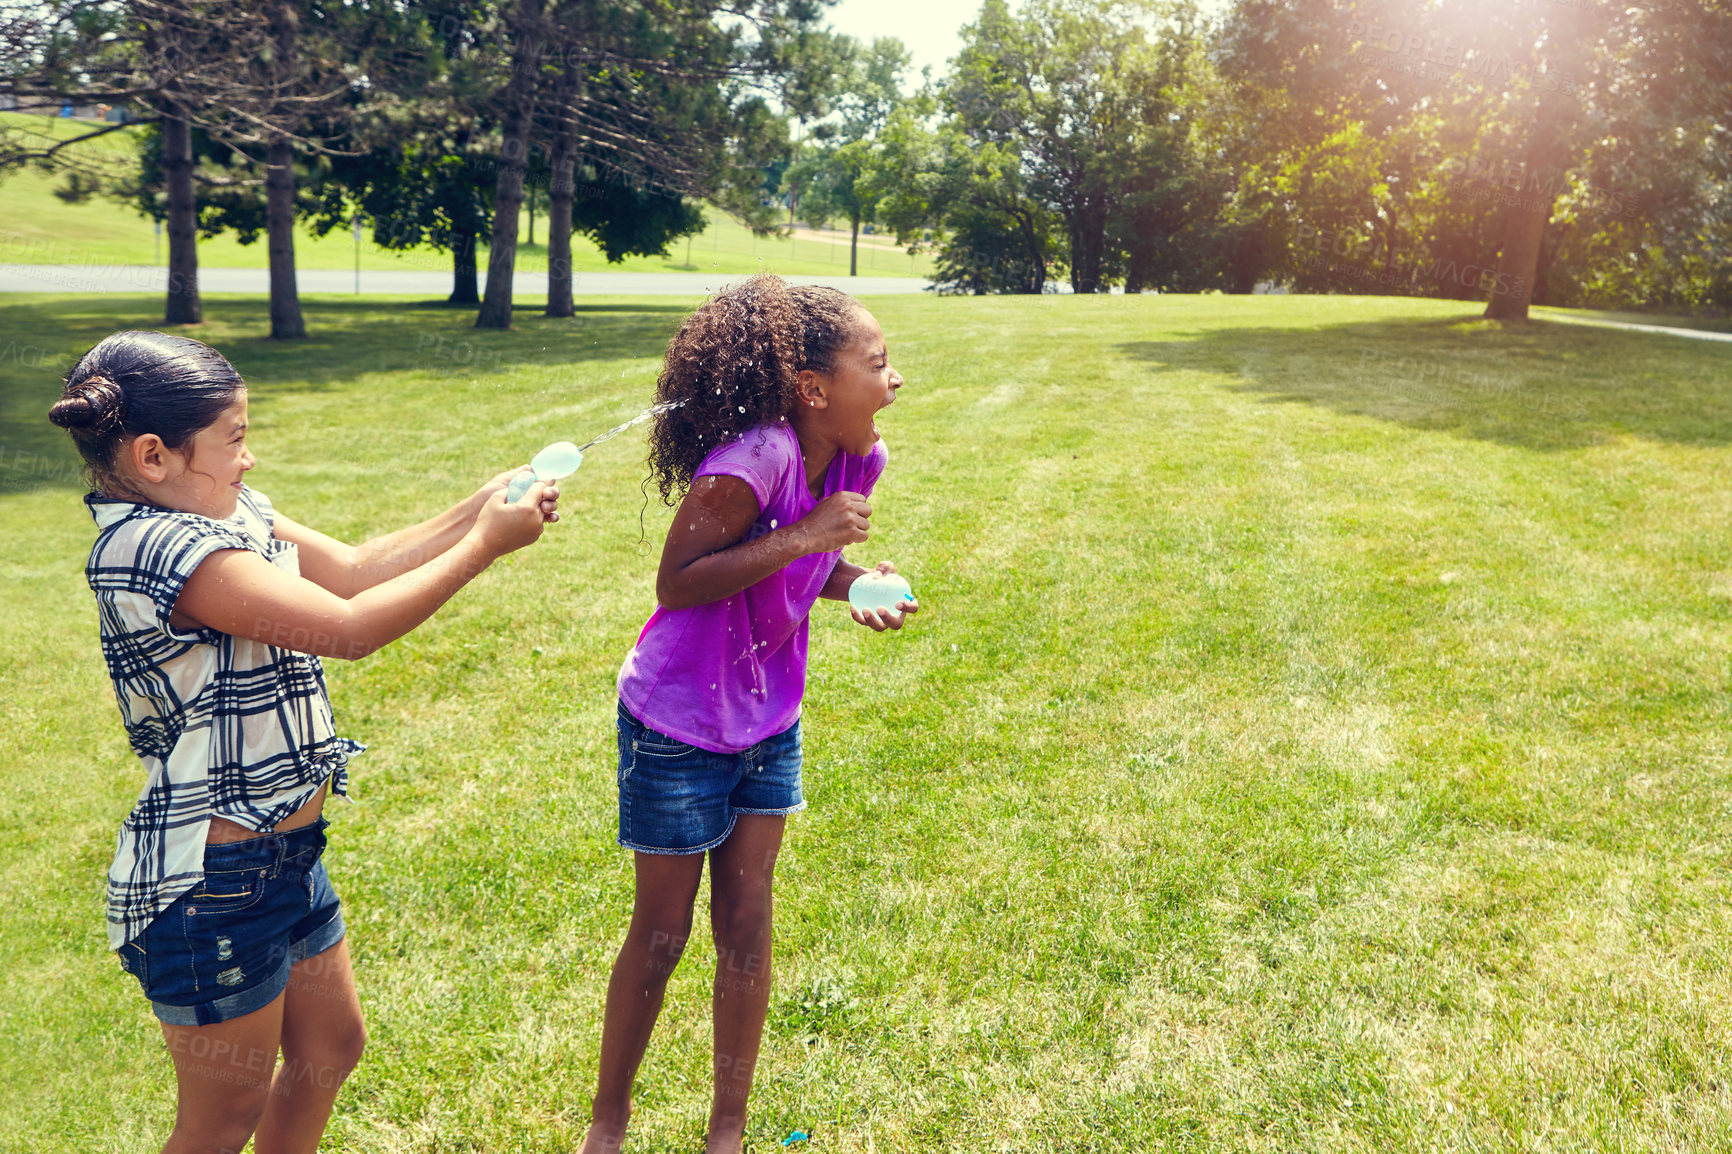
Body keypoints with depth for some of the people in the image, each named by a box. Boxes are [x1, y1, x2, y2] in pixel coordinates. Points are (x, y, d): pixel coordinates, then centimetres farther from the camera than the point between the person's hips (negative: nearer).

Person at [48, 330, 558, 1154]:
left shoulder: (228, 514, 3)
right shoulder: (158, 547, -26)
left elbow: (354, 568, 8)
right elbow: (350, 627, -28)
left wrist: (474, 512, -4)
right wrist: (486, 544, -19)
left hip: (284, 852, 10)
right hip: (210, 879, -10)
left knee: (331, 1046, 25)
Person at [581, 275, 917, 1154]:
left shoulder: (857, 459, -6)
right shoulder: (752, 458, -28)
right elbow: (676, 583, -25)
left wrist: (856, 584, -12)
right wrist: (800, 538, -32)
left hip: (768, 720, 6)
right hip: (677, 725, -6)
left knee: (746, 924, 12)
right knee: (662, 931, 9)